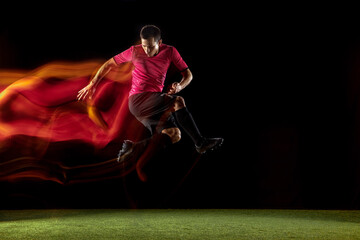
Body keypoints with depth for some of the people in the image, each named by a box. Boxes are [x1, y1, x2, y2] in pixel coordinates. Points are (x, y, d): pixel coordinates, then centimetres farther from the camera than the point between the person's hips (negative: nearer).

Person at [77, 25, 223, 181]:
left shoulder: (170, 52, 7)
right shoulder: (135, 52, 1)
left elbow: (188, 75, 10)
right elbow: (110, 64, 13)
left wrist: (179, 86, -13)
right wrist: (92, 84, 9)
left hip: (156, 103, 4)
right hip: (138, 100, -4)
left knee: (174, 134, -25)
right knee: (178, 102, -29)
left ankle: (134, 148, -23)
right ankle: (200, 143, -26)